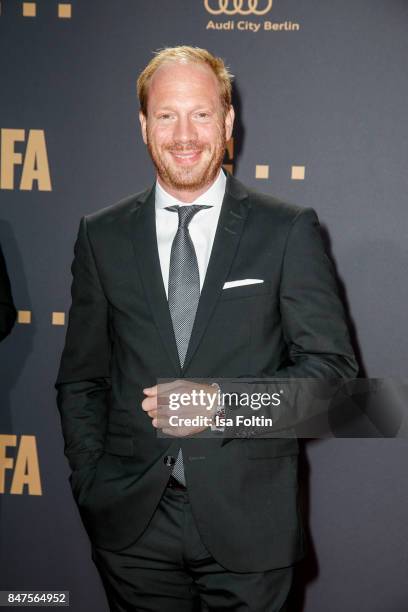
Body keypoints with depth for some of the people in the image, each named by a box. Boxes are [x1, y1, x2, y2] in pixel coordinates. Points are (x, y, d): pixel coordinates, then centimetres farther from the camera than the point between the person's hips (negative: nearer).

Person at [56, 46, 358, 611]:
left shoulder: (288, 231, -2)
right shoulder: (102, 236, 5)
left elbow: (333, 366, -4)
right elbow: (81, 378, 9)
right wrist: (91, 483, 0)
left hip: (247, 521, -1)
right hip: (132, 521, 2)